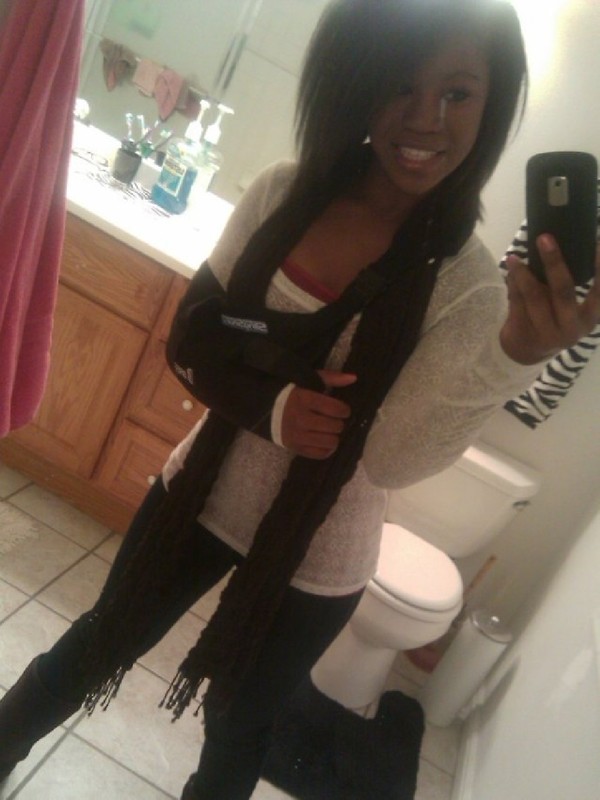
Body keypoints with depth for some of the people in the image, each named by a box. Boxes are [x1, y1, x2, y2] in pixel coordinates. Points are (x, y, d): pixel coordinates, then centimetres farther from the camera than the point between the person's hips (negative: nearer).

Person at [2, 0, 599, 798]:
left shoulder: (471, 284, -18)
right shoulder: (286, 191, -9)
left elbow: (390, 460, -23)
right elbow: (190, 338, -6)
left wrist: (516, 356, -37)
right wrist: (269, 405, -24)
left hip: (313, 558, -2)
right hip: (202, 492, 3)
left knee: (238, 729, 24)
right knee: (94, 650, 27)